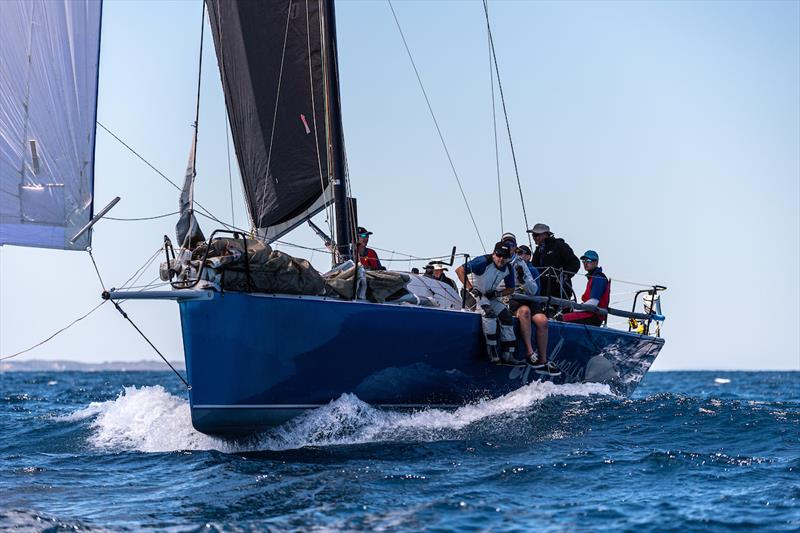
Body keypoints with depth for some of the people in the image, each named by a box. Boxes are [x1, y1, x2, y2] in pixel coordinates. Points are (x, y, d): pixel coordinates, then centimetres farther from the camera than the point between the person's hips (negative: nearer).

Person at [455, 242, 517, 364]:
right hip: (472, 295, -7)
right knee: (488, 312, -33)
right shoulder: (484, 262, -23)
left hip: (489, 296, 7)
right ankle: (492, 350, -29)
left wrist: (498, 293, -12)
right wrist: (471, 289, -31)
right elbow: (459, 270, -27)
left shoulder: (508, 269, -3)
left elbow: (510, 289, 10)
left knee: (506, 315, -8)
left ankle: (507, 354, -4)